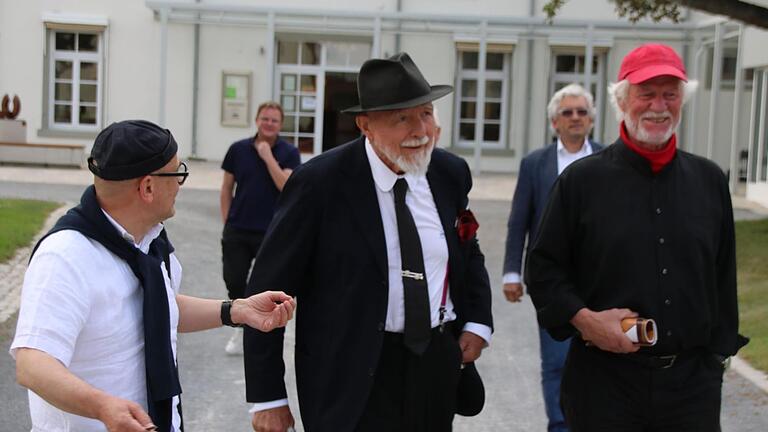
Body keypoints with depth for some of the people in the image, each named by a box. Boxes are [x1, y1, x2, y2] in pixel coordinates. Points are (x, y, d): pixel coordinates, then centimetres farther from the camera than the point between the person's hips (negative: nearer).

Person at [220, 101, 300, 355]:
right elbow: (227, 189, 9)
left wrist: (268, 156, -18)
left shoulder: (289, 153, -3)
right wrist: (227, 222, 5)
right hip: (237, 230, 2)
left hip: (271, 232, -2)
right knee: (234, 281, 6)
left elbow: (287, 186, -17)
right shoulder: (238, 149, 3)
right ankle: (239, 328, 26)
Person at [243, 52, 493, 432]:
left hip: (438, 365, 5)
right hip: (353, 377, -5)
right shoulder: (319, 183, -14)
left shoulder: (451, 173, 1)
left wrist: (477, 321, 4)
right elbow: (269, 291, -10)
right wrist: (267, 397, -11)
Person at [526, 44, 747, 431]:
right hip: (604, 380, -2)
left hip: (693, 381, 2)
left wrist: (718, 350, 11)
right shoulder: (581, 180, 0)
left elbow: (723, 276, 14)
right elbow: (543, 269, 2)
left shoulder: (709, 180, 8)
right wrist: (583, 319, -12)